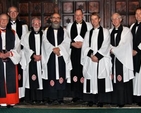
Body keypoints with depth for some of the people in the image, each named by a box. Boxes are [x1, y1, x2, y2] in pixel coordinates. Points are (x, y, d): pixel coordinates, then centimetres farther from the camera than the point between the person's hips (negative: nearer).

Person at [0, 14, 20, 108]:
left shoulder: (13, 33, 12)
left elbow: (17, 47, 5)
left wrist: (9, 54, -11)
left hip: (10, 61, 1)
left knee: (10, 81, 1)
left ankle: (11, 101, 7)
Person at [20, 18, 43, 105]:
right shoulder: (27, 35, 8)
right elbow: (26, 48, 1)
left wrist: (41, 56, -9)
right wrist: (34, 55, -10)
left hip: (41, 60, 1)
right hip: (31, 60, -1)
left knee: (40, 78, -1)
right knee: (32, 79, -4)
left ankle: (40, 98, 3)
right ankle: (32, 98, 1)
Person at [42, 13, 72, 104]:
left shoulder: (64, 31, 13)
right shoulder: (46, 31, 13)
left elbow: (67, 42, -1)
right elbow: (45, 43, 0)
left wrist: (59, 48, -17)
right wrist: (53, 49, -15)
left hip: (62, 57, 0)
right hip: (50, 58, 0)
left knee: (61, 78, -2)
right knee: (51, 79, -3)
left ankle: (60, 98, 4)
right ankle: (51, 98, 3)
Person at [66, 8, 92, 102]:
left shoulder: (88, 25, 9)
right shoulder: (70, 26, 16)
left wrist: (83, 44, -10)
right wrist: (72, 44, -6)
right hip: (74, 52, 2)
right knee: (75, 72, -2)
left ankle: (84, 94, 3)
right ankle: (75, 95, 5)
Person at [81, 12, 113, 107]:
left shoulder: (105, 31, 7)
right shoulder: (88, 33, 17)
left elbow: (105, 46, -4)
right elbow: (85, 47, 6)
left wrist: (97, 56, -13)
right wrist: (91, 55, -12)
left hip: (101, 59, -3)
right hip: (90, 60, 3)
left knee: (101, 80, -6)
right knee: (91, 79, 0)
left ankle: (101, 100, -1)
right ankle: (91, 99, 7)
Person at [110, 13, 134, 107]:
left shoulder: (126, 31, 0)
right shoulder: (110, 32, 15)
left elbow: (126, 45, -7)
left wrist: (114, 50, -6)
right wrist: (112, 50, -7)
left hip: (123, 59, -4)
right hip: (113, 58, 4)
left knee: (122, 78, -6)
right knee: (115, 79, 2)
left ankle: (123, 100, 1)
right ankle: (116, 99, 8)